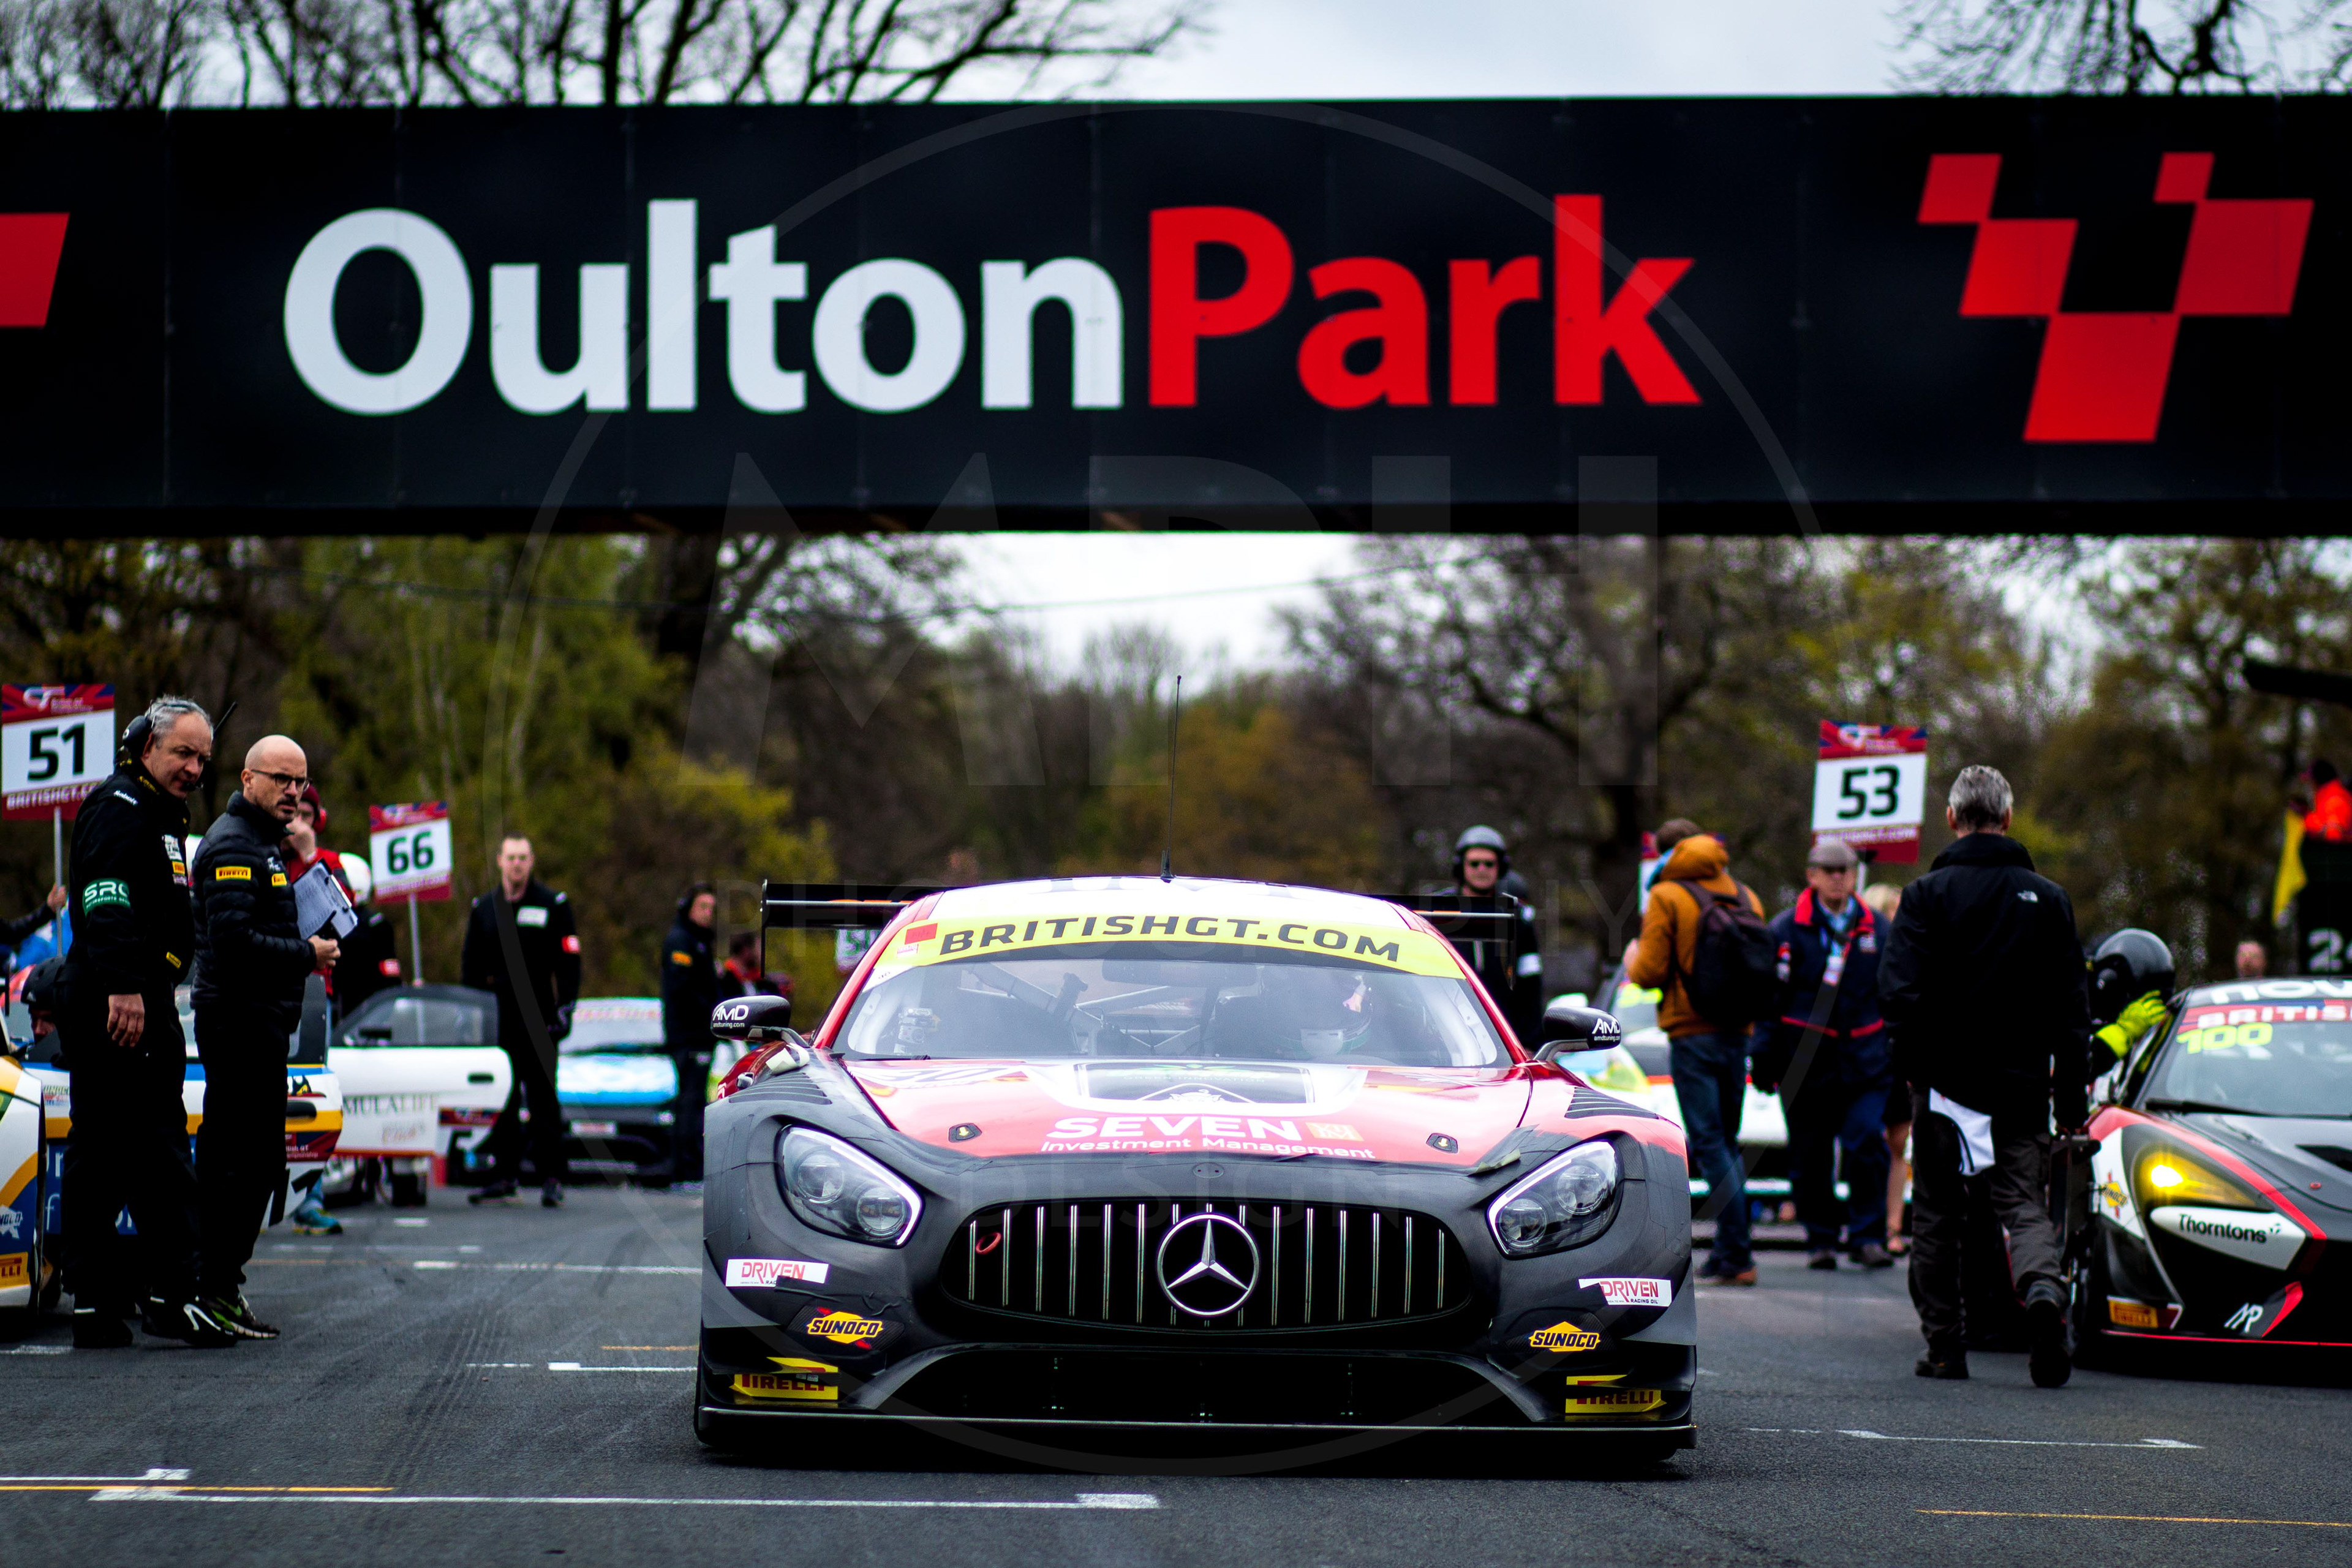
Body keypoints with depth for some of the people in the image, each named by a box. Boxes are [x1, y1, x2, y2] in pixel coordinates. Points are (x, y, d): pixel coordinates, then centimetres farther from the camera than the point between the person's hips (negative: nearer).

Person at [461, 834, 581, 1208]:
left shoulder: (554, 905, 4)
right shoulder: (484, 909, 14)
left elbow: (568, 962, 1)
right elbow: (471, 967, 17)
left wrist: (565, 1008, -8)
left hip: (538, 1019, -3)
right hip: (496, 1019, 3)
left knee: (543, 1099, -5)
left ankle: (552, 1178, -4)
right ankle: (505, 1173, 10)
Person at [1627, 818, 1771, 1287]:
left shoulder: (1667, 897, -6)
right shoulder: (1744, 897, 10)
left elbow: (1651, 970, -10)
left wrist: (1633, 964, 11)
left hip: (1692, 1033, -6)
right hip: (1737, 1033, 6)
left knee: (1708, 1142, -6)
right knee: (1726, 1141, 14)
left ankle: (1736, 1256, -14)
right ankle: (1729, 1251, 14)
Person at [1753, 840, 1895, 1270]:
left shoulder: (1876, 929, 13)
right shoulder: (1786, 929, 4)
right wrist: (1766, 1061, -2)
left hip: (1865, 1062, 1)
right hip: (1806, 1064, -1)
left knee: (1867, 1146, -11)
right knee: (1811, 1157, 3)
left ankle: (1868, 1236, -2)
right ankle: (1821, 1240, 14)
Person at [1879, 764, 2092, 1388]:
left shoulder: (1929, 893, -4)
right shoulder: (2048, 898, 5)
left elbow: (1900, 991, -15)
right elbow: (2071, 1009, 5)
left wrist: (1919, 1066, 0)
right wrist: (2073, 1101, 10)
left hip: (1947, 1078, -1)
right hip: (2023, 1081, 1)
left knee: (1937, 1218, 10)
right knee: (2026, 1204, 2)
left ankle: (1944, 1346, 12)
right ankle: (2043, 1288, -27)